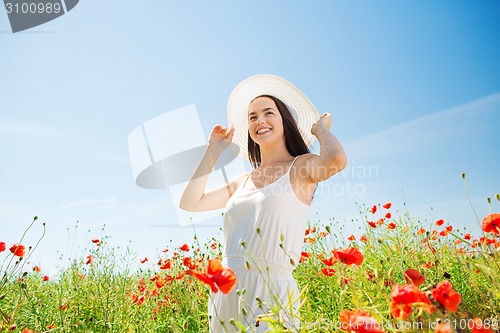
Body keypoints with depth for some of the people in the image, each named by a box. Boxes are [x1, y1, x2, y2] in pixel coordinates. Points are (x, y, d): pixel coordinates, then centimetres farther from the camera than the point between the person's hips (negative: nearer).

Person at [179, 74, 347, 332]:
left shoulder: (301, 167, -3)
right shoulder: (242, 182, 13)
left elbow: (337, 159, -25)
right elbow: (190, 203, 7)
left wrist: (320, 128, -3)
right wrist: (213, 151, 13)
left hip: (270, 293, -5)